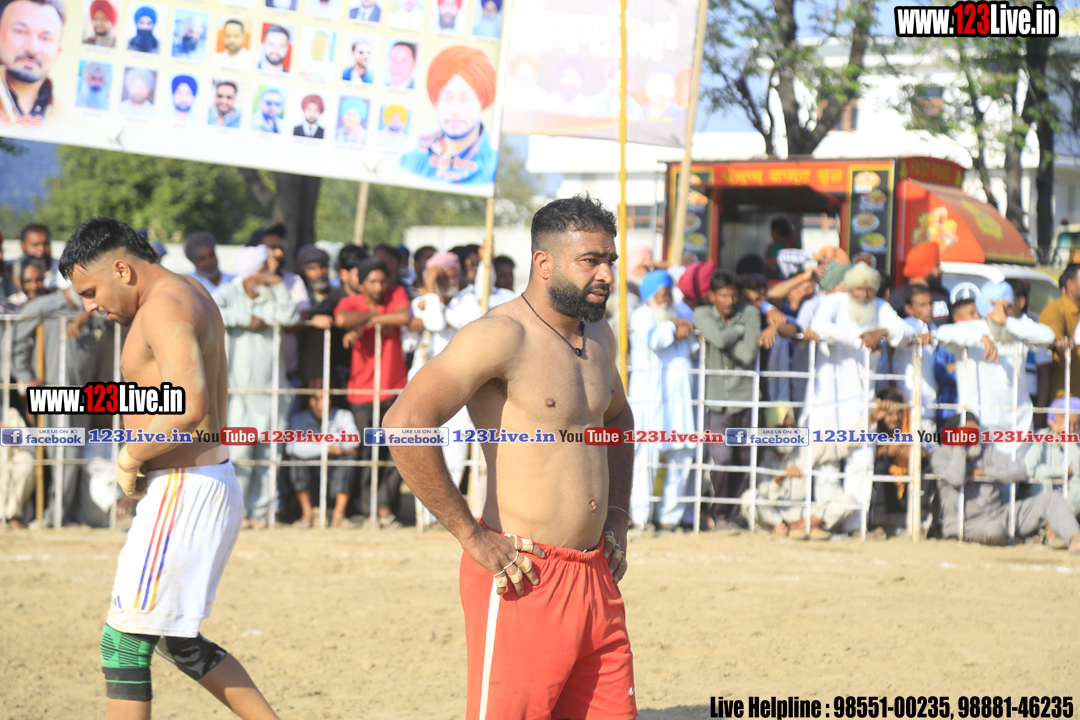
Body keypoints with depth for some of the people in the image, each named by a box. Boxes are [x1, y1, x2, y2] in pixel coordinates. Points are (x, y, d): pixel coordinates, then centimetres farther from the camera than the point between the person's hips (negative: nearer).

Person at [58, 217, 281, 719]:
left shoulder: (165, 306, -15)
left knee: (123, 644, -5)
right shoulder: (191, 296, 17)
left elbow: (189, 409, -29)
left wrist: (131, 457, -14)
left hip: (182, 491, -11)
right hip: (210, 481, 11)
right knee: (179, 643, 19)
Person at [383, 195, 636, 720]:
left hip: (595, 576, 8)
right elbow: (406, 423, -25)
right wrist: (472, 538, -20)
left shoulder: (598, 337, 13)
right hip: (525, 578, -8)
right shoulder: (503, 336, -14)